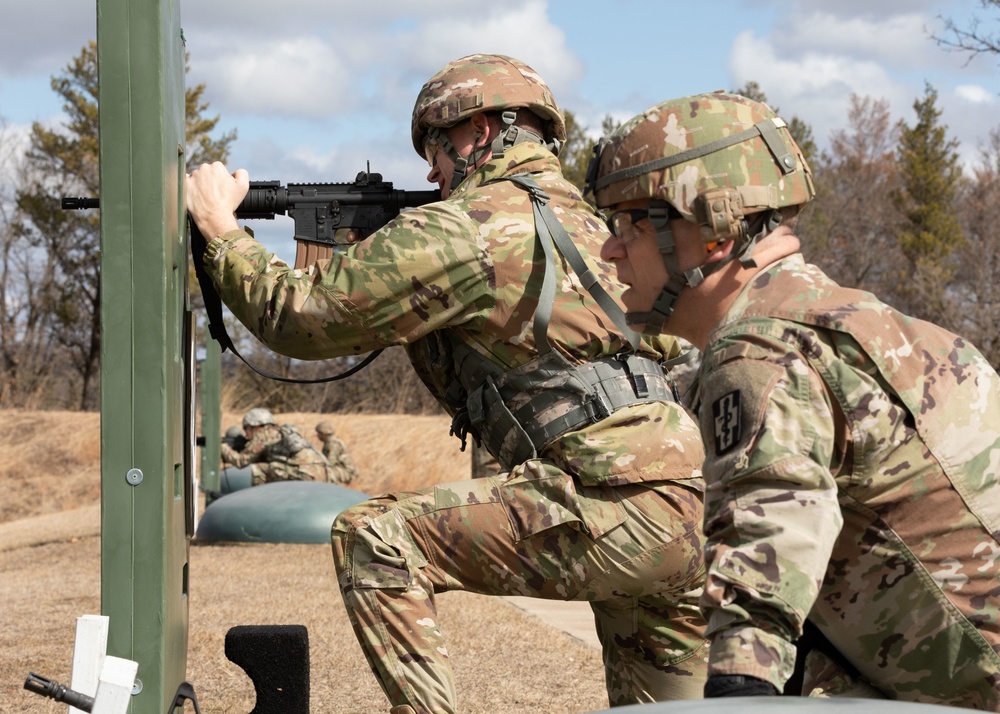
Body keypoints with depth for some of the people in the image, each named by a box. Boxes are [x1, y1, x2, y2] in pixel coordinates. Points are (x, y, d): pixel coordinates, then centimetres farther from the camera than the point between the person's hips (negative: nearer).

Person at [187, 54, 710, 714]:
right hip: (691, 515, 9)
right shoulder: (585, 218, 23)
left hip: (614, 508, -9)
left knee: (373, 541, -5)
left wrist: (219, 226, 15)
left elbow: (301, 317, 1)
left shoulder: (466, 228, -4)